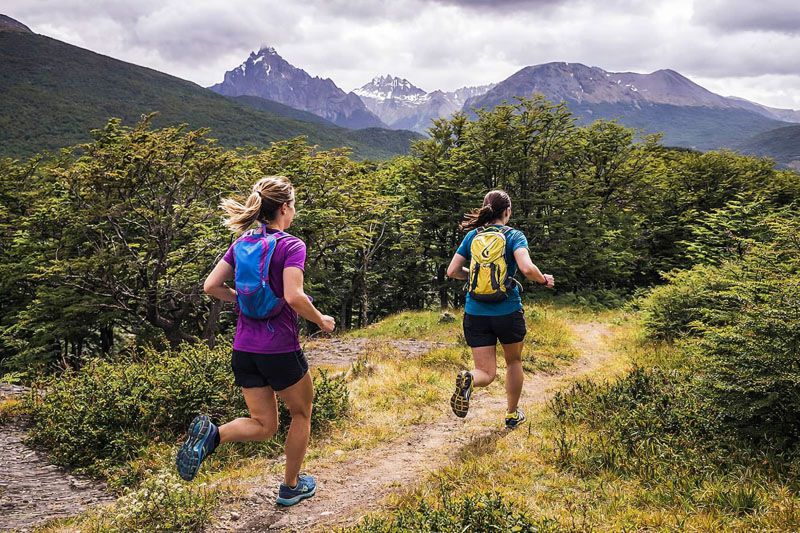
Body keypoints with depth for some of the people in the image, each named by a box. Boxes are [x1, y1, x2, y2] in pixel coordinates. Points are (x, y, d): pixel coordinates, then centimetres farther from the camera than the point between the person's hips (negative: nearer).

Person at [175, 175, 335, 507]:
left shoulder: (242, 243, 7)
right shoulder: (292, 246, -12)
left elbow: (211, 286, 5)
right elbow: (293, 297, -24)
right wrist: (321, 321, -8)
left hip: (244, 350, 6)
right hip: (280, 349, -6)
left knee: (264, 425, 16)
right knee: (301, 413, 20)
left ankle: (212, 434, -11)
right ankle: (291, 487, 30)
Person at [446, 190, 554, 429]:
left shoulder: (472, 236, 5)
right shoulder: (514, 236, -5)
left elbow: (452, 271, 4)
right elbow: (526, 268, -22)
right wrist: (544, 279, -2)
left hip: (475, 314, 2)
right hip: (508, 313, -2)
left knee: (486, 373, 7)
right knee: (514, 361, 25)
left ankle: (467, 380, -28)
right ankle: (512, 414, 36)